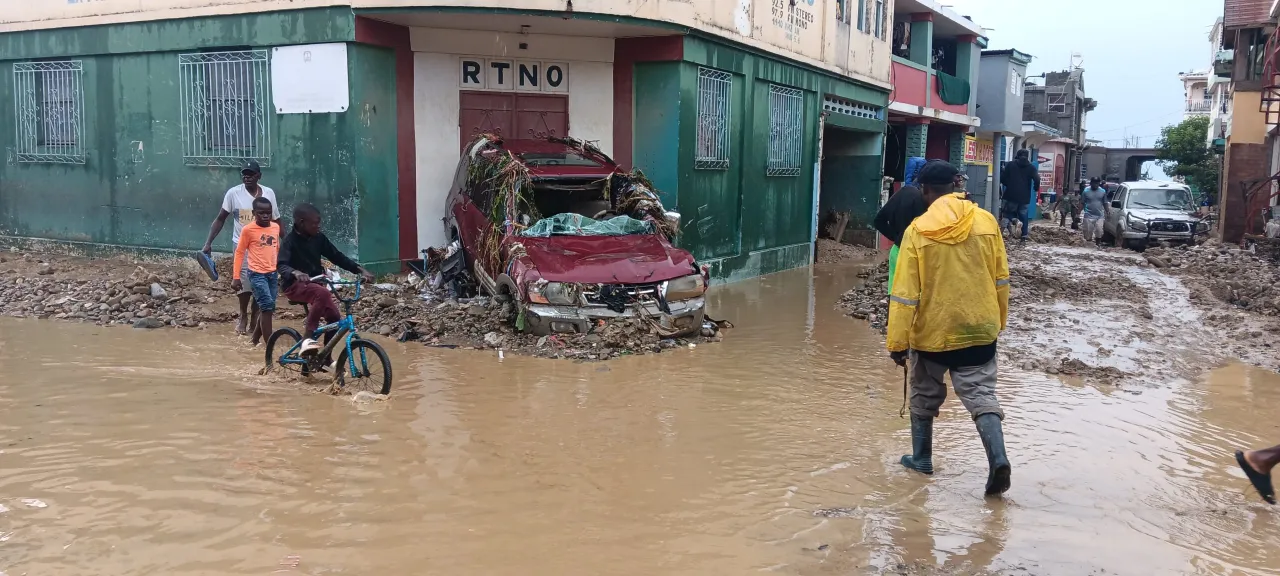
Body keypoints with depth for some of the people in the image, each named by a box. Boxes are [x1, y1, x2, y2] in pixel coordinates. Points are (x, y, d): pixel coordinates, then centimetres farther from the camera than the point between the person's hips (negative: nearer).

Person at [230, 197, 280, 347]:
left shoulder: (276, 227, 6)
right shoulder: (248, 230, -8)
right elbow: (239, 252, -2)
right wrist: (236, 277, -4)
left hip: (273, 274, 6)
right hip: (257, 274, -6)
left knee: (267, 309, 11)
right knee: (267, 306, -14)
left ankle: (255, 339, 29)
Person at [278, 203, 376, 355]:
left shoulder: (318, 238, 1)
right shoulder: (289, 241, -15)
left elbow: (337, 257, 5)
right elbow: (282, 266, -29)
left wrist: (360, 270, -6)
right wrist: (296, 272, -52)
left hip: (315, 283, 7)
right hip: (295, 285, -7)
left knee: (334, 318, -7)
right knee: (322, 293, -36)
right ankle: (307, 338, -32)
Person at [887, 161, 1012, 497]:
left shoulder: (918, 231, -12)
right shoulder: (986, 222, -3)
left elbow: (905, 294, -13)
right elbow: (1000, 279, 5)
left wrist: (897, 342, -8)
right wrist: (999, 320, 19)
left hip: (933, 332, -2)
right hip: (979, 329, 2)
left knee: (924, 397, 17)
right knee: (981, 395, 6)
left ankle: (921, 458, 28)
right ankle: (998, 459, -12)